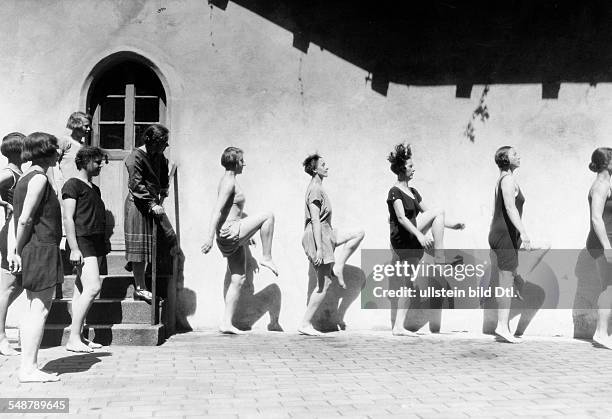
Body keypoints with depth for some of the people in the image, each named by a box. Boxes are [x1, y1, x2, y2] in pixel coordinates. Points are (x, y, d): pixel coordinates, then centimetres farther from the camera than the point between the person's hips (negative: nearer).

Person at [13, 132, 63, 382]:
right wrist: (18, 251, -10)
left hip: (32, 250, 10)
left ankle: (29, 367, 15)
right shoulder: (39, 178, -12)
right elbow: (25, 219, -17)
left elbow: (22, 218, 15)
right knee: (39, 310, -7)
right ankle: (29, 368, -6)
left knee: (33, 310, 12)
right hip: (42, 248, -10)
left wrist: (18, 251, 13)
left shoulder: (25, 178, 17)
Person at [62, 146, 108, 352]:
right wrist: (74, 249, -18)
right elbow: (68, 218, -11)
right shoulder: (73, 184, -5)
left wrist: (102, 245, 19)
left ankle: (77, 336, 9)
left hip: (97, 242, 9)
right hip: (82, 240, -9)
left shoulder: (94, 188, 22)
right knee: (93, 286, -17)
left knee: (82, 289, 8)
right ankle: (73, 338, -14)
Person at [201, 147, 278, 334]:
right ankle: (267, 257, -2)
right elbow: (217, 210, -23)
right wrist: (210, 236, -31)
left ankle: (226, 323, 7)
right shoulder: (230, 182, -12)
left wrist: (246, 234, 37)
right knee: (268, 216, -9)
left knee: (238, 279, 8)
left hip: (233, 237, 10)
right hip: (230, 233, -10)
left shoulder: (227, 181, 19)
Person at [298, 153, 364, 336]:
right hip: (318, 237, -10)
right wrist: (319, 248, -25)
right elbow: (315, 220, -21)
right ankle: (305, 324, 1)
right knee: (324, 283, -5)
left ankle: (338, 267, 2)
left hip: (326, 234, 10)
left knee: (359, 233, 7)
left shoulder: (316, 188, 17)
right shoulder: (315, 189, -14)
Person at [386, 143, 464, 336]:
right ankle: (440, 259, -14)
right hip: (401, 239, -8)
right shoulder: (395, 192, -8)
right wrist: (419, 235, -32)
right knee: (438, 211, -12)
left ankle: (398, 327, 8)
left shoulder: (413, 192, 19)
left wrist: (452, 225, 10)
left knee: (409, 283, 5)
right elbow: (401, 218, -20)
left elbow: (427, 213, 20)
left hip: (412, 243, 8)